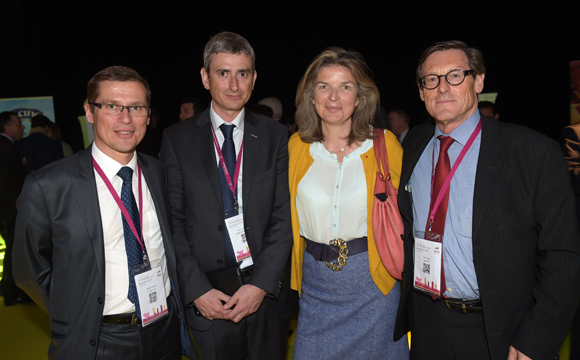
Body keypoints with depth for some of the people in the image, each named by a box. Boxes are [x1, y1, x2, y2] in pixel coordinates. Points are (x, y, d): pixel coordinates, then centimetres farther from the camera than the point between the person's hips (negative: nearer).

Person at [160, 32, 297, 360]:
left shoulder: (275, 135, 0)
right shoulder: (177, 139, -1)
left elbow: (284, 216, -3)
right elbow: (173, 220, -2)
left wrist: (262, 283, -11)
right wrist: (197, 289, -9)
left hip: (267, 290, 1)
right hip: (208, 297, 0)